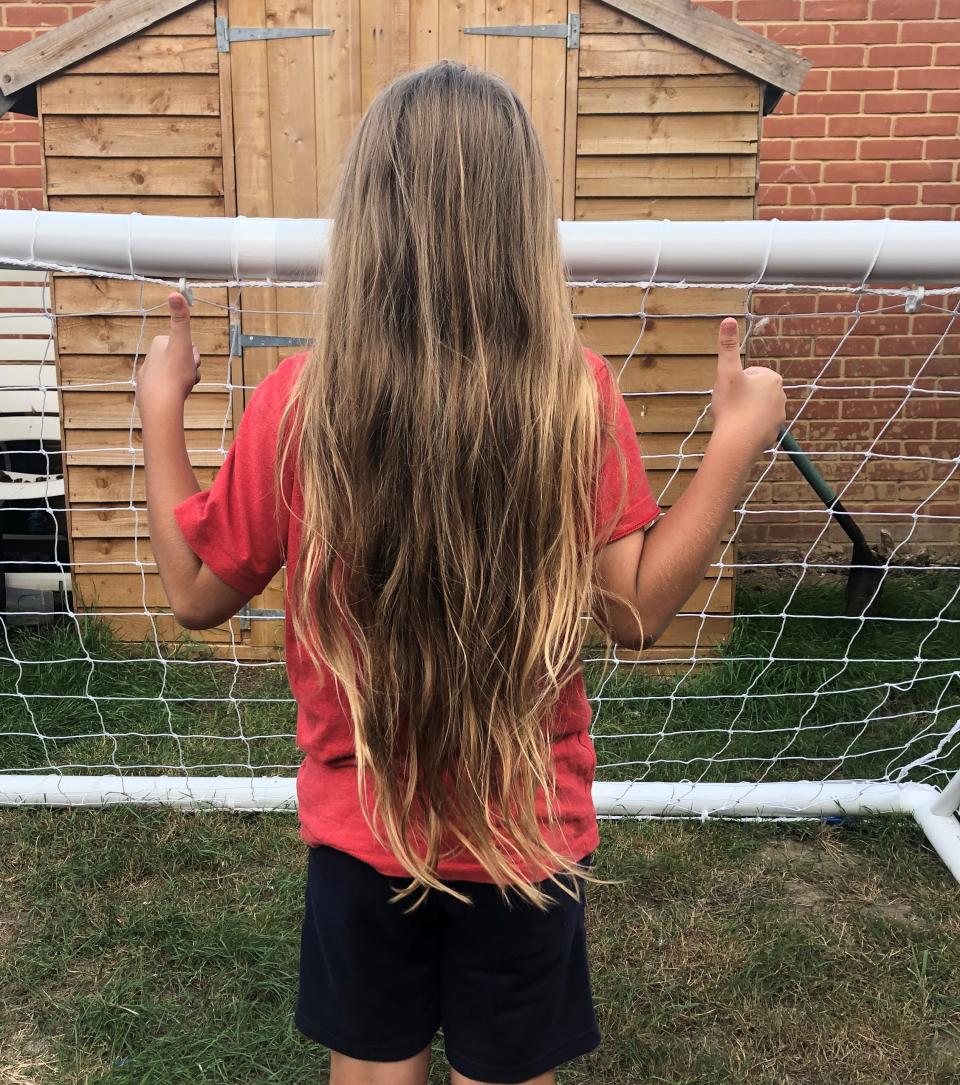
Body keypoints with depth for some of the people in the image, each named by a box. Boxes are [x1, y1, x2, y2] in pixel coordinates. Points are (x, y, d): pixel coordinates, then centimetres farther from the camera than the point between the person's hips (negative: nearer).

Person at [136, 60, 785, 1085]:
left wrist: (161, 407, 6)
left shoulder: (297, 399, -17)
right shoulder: (577, 393, -17)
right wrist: (737, 436, -3)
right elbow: (637, 609, -10)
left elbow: (197, 593, -5)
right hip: (529, 830, 1)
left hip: (361, 828, 0)